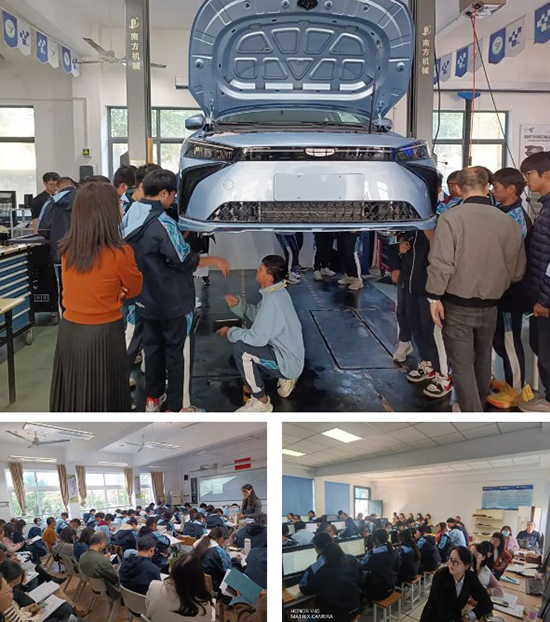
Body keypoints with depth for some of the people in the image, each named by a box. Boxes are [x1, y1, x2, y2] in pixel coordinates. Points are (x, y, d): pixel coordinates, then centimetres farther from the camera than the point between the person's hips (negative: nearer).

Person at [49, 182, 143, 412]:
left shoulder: (67, 249, -1)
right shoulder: (119, 253, -18)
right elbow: (134, 288, 0)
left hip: (69, 331, 6)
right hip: (103, 335, -5)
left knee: (70, 398, 17)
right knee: (105, 401, 9)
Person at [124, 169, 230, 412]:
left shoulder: (130, 216, 0)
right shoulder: (162, 223, -25)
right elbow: (185, 261, -22)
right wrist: (213, 260, -7)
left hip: (146, 298, 8)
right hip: (173, 301, -8)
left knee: (153, 345, 21)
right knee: (178, 352, 5)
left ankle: (153, 397, 35)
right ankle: (177, 408, 14)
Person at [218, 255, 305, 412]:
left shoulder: (272, 300, -26)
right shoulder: (277, 292, 3)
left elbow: (257, 338, -27)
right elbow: (257, 315, 14)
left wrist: (230, 332, -12)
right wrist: (238, 304, -3)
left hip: (288, 362, -10)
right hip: (290, 356, 10)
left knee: (240, 348, -23)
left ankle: (260, 402, -8)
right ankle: (285, 378, 20)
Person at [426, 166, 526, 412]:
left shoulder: (451, 217, -14)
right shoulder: (510, 223, -3)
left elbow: (441, 262, -20)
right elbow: (517, 272, 4)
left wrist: (435, 297, -10)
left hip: (457, 306, -4)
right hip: (490, 306, 4)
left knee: (462, 366, 3)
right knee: (483, 360, 22)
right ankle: (479, 408, 40)